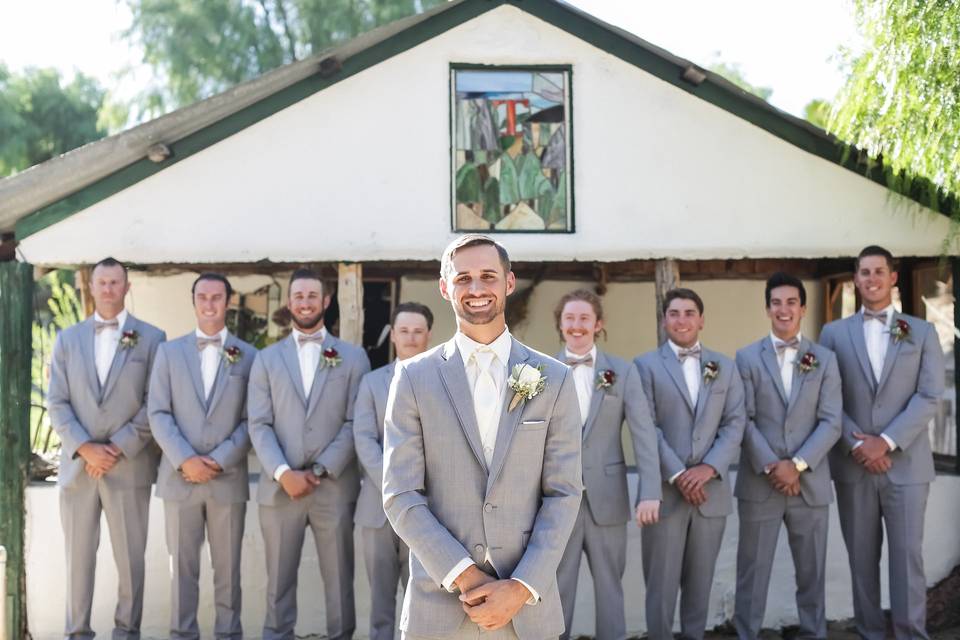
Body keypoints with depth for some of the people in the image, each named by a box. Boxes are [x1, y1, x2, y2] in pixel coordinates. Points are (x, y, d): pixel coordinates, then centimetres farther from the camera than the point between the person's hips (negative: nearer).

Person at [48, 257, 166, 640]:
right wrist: (84, 448, -10)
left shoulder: (151, 338, 4)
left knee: (131, 558, 2)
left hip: (129, 466, -2)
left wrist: (118, 449, -10)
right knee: (78, 556, 6)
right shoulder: (68, 339, 11)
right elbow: (57, 403, 4)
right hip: (77, 465, 2)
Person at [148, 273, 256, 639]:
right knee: (182, 565, 6)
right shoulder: (170, 352, 7)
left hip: (229, 478, 0)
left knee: (227, 566, 6)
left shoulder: (248, 356, 5)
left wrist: (220, 460, -11)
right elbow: (158, 414, 0)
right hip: (179, 476, 1)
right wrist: (185, 459, -12)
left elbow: (252, 419, 0)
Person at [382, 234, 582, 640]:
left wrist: (521, 588, -10)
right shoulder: (415, 377, 1)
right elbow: (401, 495, -3)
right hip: (438, 603, 0)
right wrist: (465, 576, -12)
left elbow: (564, 494, 1)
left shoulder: (554, 380, 3)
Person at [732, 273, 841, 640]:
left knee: (812, 570, 10)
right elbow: (744, 419, -3)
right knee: (752, 569, 4)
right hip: (759, 482, -1)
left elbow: (831, 422, -1)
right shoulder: (747, 358, 3)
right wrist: (770, 466, -13)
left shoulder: (825, 359, 6)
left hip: (810, 483, 1)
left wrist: (798, 464, -13)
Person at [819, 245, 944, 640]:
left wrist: (887, 442, -13)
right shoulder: (834, 334, 8)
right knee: (862, 556, 6)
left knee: (907, 555, -1)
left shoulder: (922, 332, 6)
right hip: (852, 464, 1)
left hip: (906, 464, -1)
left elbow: (930, 396, -3)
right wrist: (856, 443, -12)